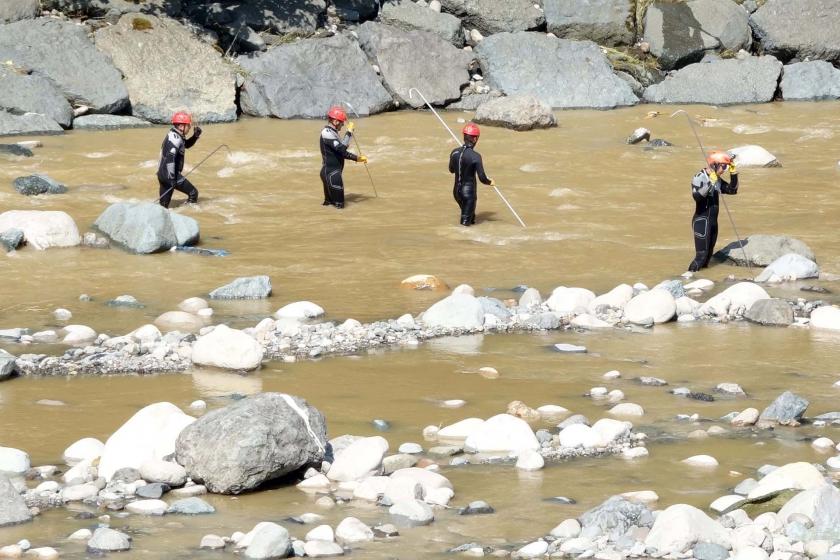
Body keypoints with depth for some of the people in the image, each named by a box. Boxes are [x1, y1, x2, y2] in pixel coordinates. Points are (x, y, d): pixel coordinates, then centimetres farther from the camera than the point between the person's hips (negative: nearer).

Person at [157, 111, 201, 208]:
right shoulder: (175, 139, -18)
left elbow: (187, 144, 30)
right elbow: (170, 159, -26)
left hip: (162, 174, 10)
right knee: (193, 193, 1)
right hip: (169, 174, -10)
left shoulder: (172, 134, 13)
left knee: (163, 205, 12)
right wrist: (172, 179, -26)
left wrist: (196, 135, 13)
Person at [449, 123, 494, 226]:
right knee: (466, 222, 0)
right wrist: (490, 182, 5)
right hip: (469, 191, -6)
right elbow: (482, 178, -16)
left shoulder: (454, 153, -1)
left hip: (457, 191, 6)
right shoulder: (475, 156, -18)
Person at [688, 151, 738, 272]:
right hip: (702, 221, -8)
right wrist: (710, 183, -35)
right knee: (702, 254, -13)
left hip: (713, 221, 8)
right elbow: (697, 196, -30)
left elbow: (732, 190, 16)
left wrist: (733, 174, 4)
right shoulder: (700, 177, -15)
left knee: (709, 253, 12)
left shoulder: (717, 179, 9)